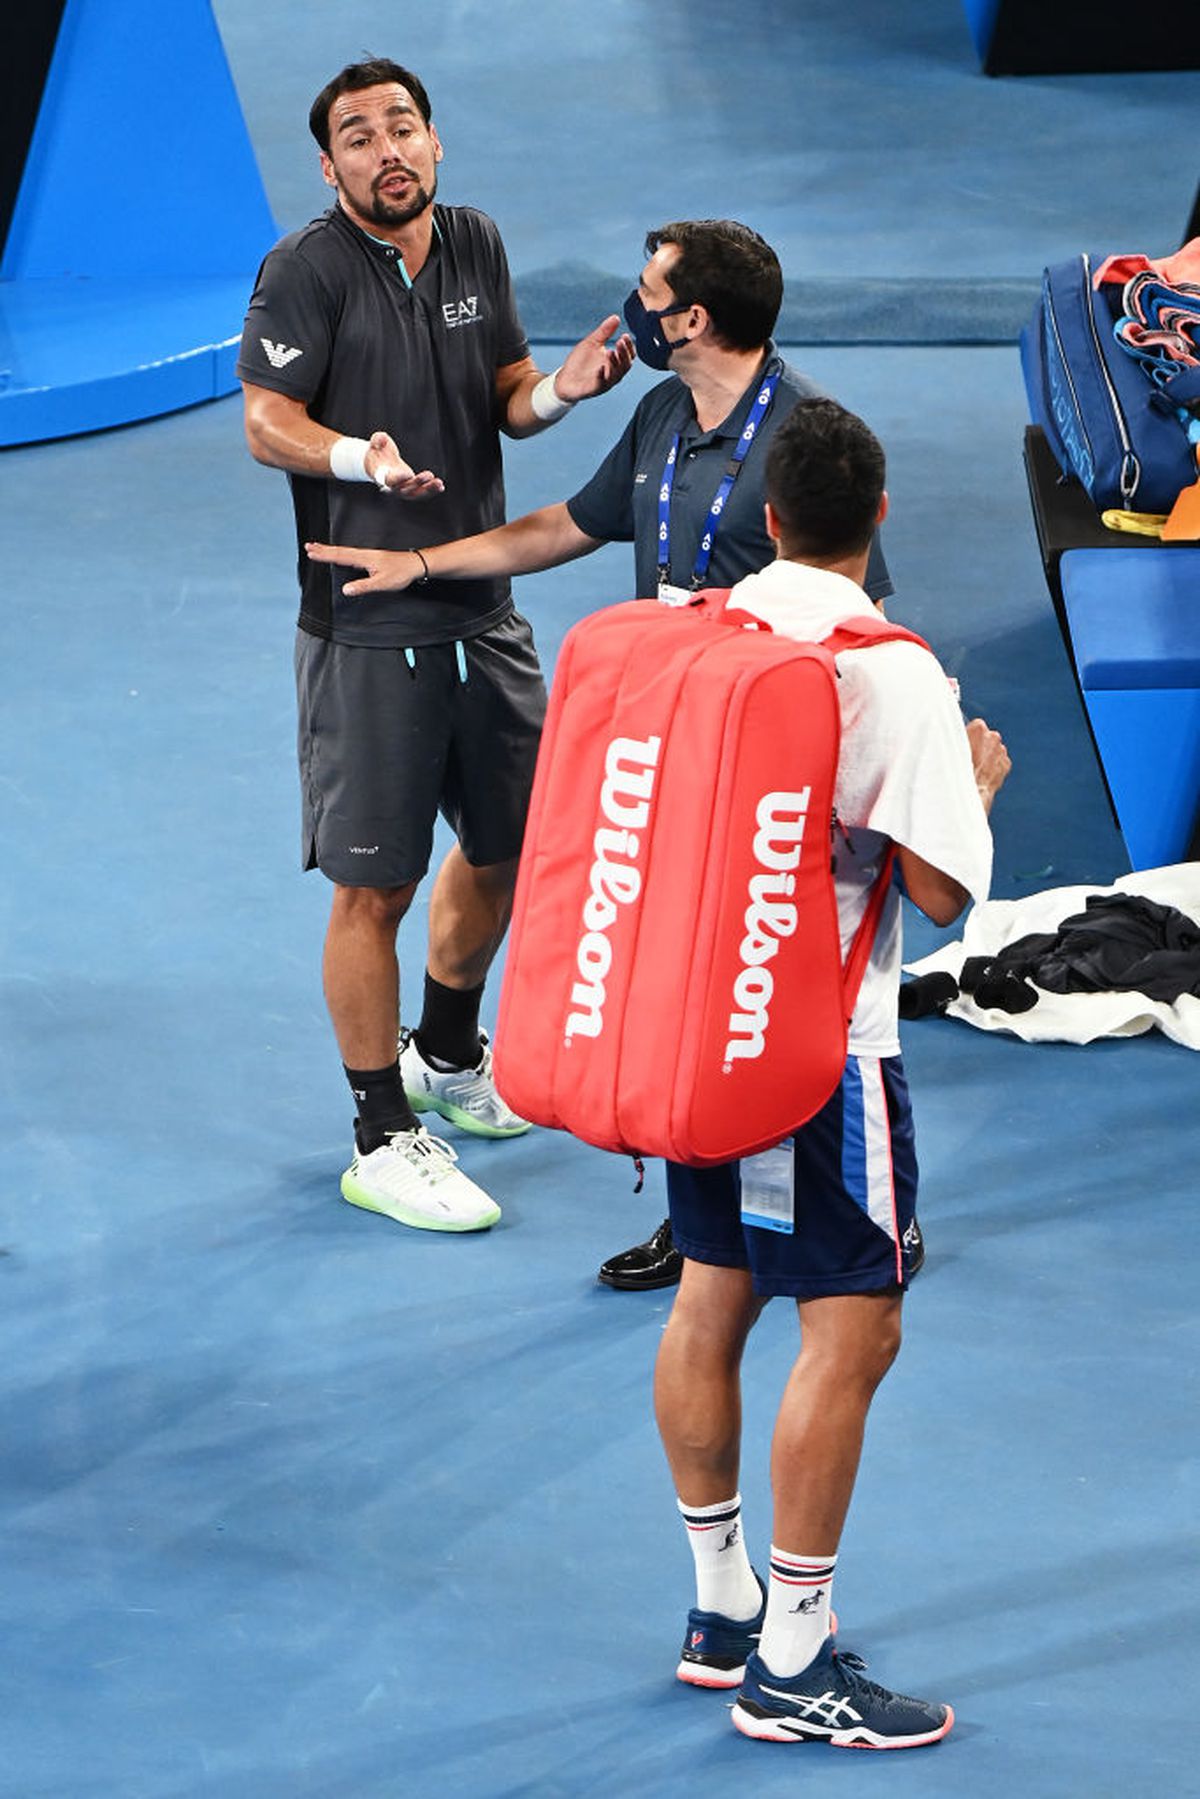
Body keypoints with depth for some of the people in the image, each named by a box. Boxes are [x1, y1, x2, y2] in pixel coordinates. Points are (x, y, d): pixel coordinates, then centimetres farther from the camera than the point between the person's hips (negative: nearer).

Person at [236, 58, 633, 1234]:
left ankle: (447, 1055, 44)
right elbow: (266, 425, -15)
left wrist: (561, 388, -8)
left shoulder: (475, 246, 8)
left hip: (482, 606, 7)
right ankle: (383, 1141, 6)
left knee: (509, 845, 20)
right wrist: (361, 456, -34)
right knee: (375, 885, -3)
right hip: (367, 624, -7)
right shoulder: (308, 270, -11)